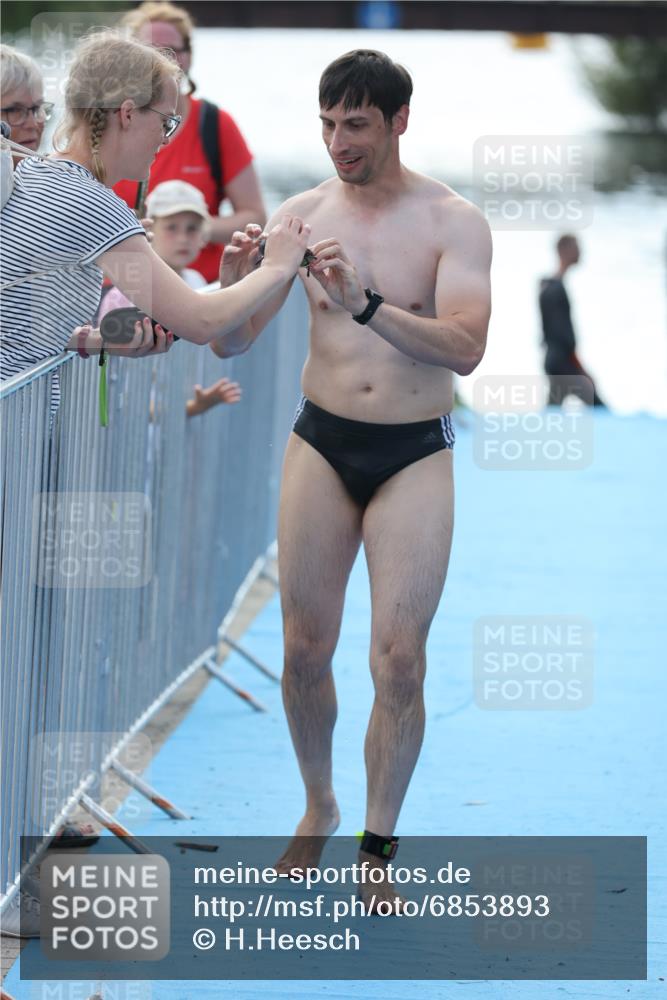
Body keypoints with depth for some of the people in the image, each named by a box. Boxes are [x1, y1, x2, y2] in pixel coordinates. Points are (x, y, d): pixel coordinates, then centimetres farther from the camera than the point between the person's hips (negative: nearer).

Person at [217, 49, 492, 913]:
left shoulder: (451, 222, -7)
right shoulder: (302, 215, 0)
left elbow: (466, 348, -21)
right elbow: (232, 343, 0)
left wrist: (365, 305, -33)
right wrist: (235, 281, -22)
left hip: (415, 454, -2)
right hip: (321, 445, 2)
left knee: (399, 661, -6)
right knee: (304, 649, 5)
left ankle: (377, 853, 7)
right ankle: (318, 809, 29)